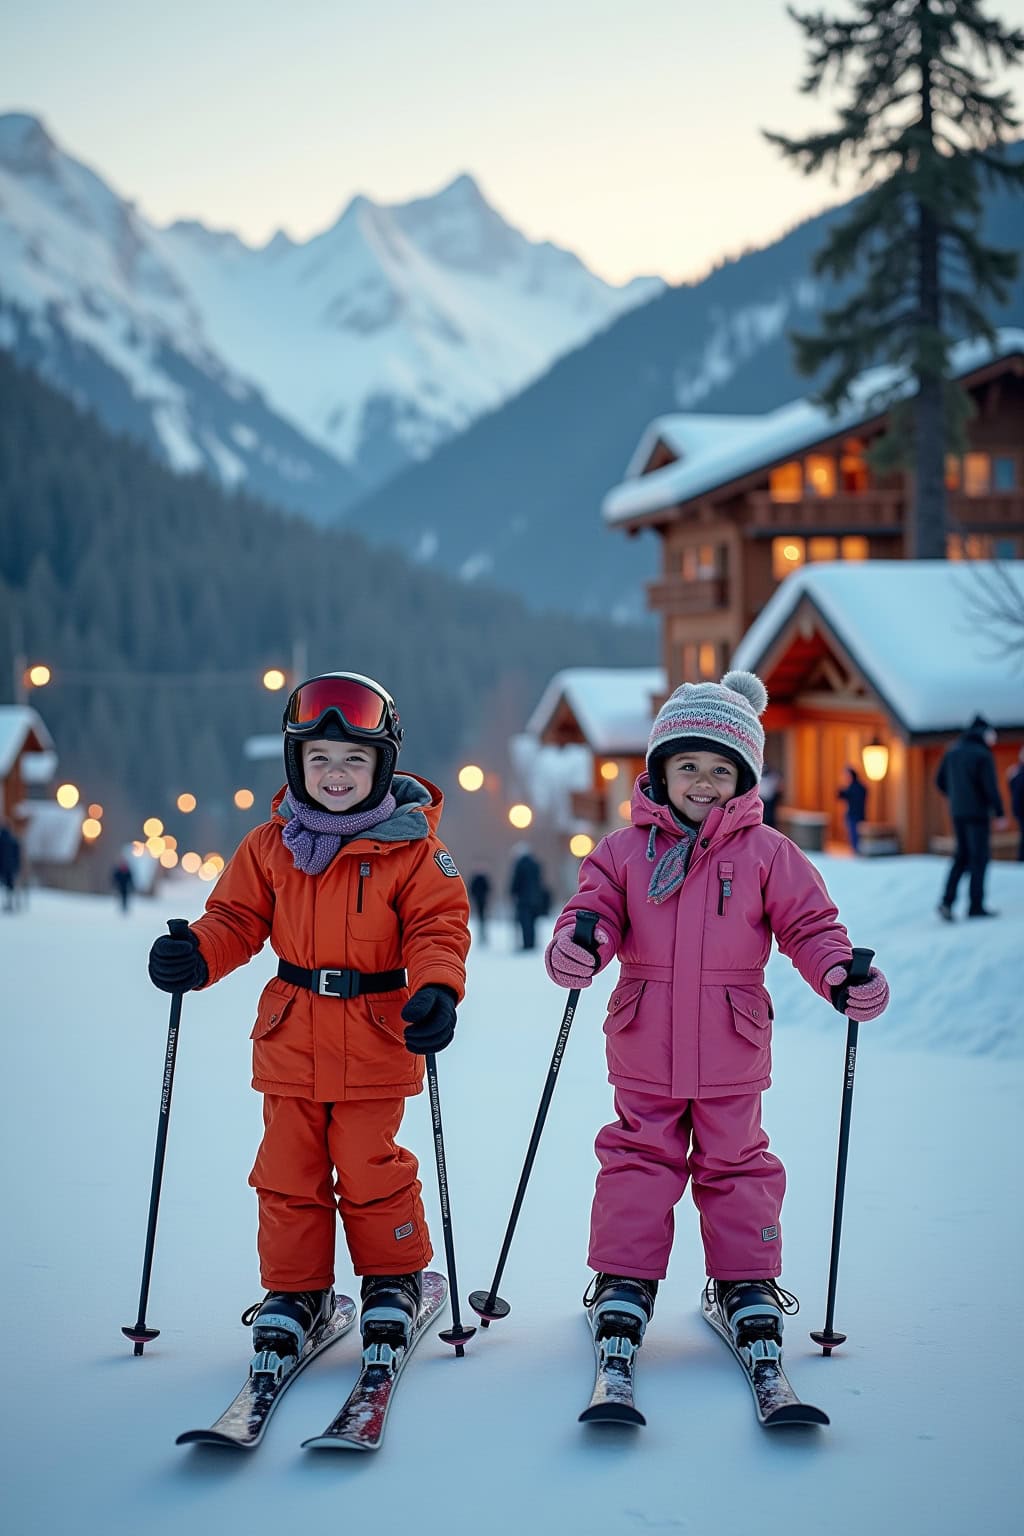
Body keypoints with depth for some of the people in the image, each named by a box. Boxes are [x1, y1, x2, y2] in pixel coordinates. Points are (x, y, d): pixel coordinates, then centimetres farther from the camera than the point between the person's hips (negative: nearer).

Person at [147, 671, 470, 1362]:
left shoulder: (412, 849, -6)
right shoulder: (271, 845, 4)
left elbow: (437, 927, -8)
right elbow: (237, 917, 8)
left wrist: (437, 989, -27)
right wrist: (196, 956, -12)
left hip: (376, 1037, -3)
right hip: (291, 1038, 3)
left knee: (370, 1168, 0)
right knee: (289, 1169, 8)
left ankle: (394, 1279, 22)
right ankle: (297, 1288, 23)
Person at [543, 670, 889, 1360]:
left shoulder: (768, 853, -1)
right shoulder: (624, 849, 0)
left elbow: (809, 925, -1)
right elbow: (597, 909, -3)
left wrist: (840, 975, -19)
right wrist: (579, 946, -27)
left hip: (731, 1053, 0)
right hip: (644, 1052, 0)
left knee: (735, 1163, 11)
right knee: (640, 1160, 7)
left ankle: (746, 1283, 23)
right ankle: (625, 1280, 17)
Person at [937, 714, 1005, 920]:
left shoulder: (952, 751, 8)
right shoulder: (983, 755, -12)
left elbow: (940, 781, 13)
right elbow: (991, 787, -15)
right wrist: (999, 813, -7)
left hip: (957, 813, 6)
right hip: (977, 812, -6)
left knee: (962, 855, 13)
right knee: (978, 857, 1)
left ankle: (947, 901, 0)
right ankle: (976, 906, 2)